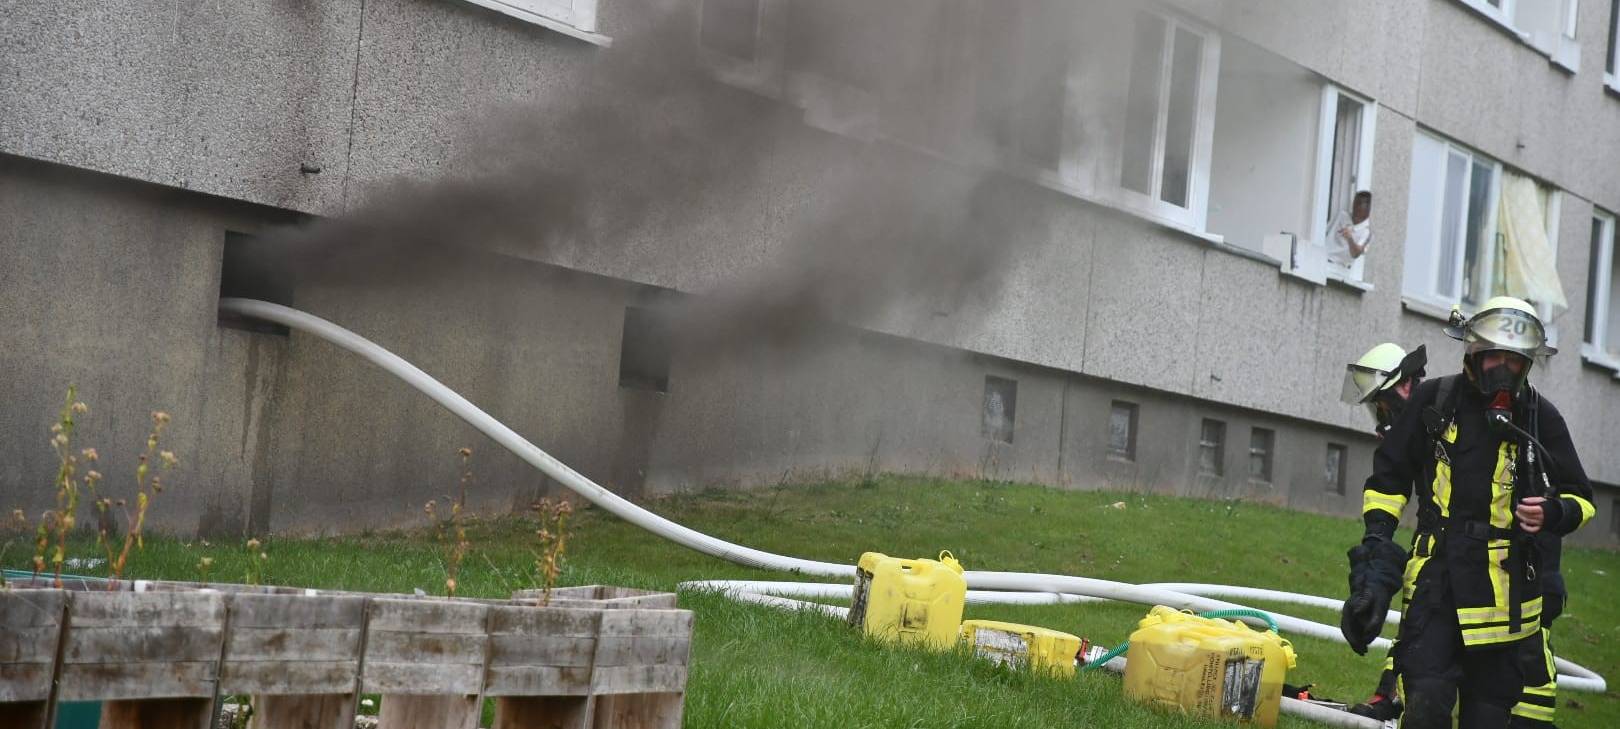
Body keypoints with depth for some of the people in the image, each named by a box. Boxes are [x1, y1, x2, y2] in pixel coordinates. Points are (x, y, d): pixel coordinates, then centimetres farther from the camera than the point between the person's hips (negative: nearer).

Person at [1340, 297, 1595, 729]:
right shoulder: (1434, 401, 3)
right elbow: (1389, 475, 10)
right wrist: (1377, 543, 0)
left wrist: (1555, 513, -11)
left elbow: (1580, 498, 12)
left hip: (1509, 580, 1)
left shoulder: (1541, 417, 5)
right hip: (1438, 574, -1)